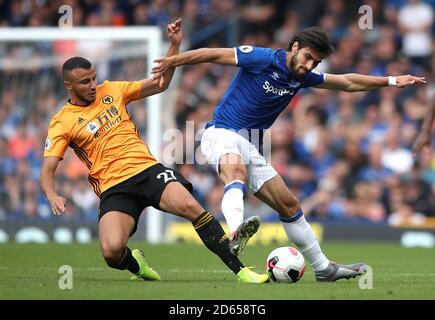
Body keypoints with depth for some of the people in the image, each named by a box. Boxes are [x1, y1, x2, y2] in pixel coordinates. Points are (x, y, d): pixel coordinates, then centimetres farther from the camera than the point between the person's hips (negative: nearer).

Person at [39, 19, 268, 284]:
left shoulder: (110, 91, 12)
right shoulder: (62, 123, 1)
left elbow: (160, 84, 17)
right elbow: (47, 171, -5)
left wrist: (174, 45, 5)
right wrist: (53, 197, -27)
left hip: (147, 169, 2)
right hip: (114, 189, -2)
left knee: (190, 206, -26)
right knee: (112, 252, -26)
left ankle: (239, 270, -20)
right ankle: (136, 264, 13)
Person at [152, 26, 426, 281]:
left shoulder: (303, 77, 10)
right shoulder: (263, 59, -12)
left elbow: (347, 82, 21)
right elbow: (213, 54, -10)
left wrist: (391, 81, 23)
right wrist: (172, 61, -15)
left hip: (251, 147, 8)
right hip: (222, 134, -8)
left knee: (289, 204, 11)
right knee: (236, 171, -42)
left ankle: (323, 267, 24)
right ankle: (236, 233, -70)